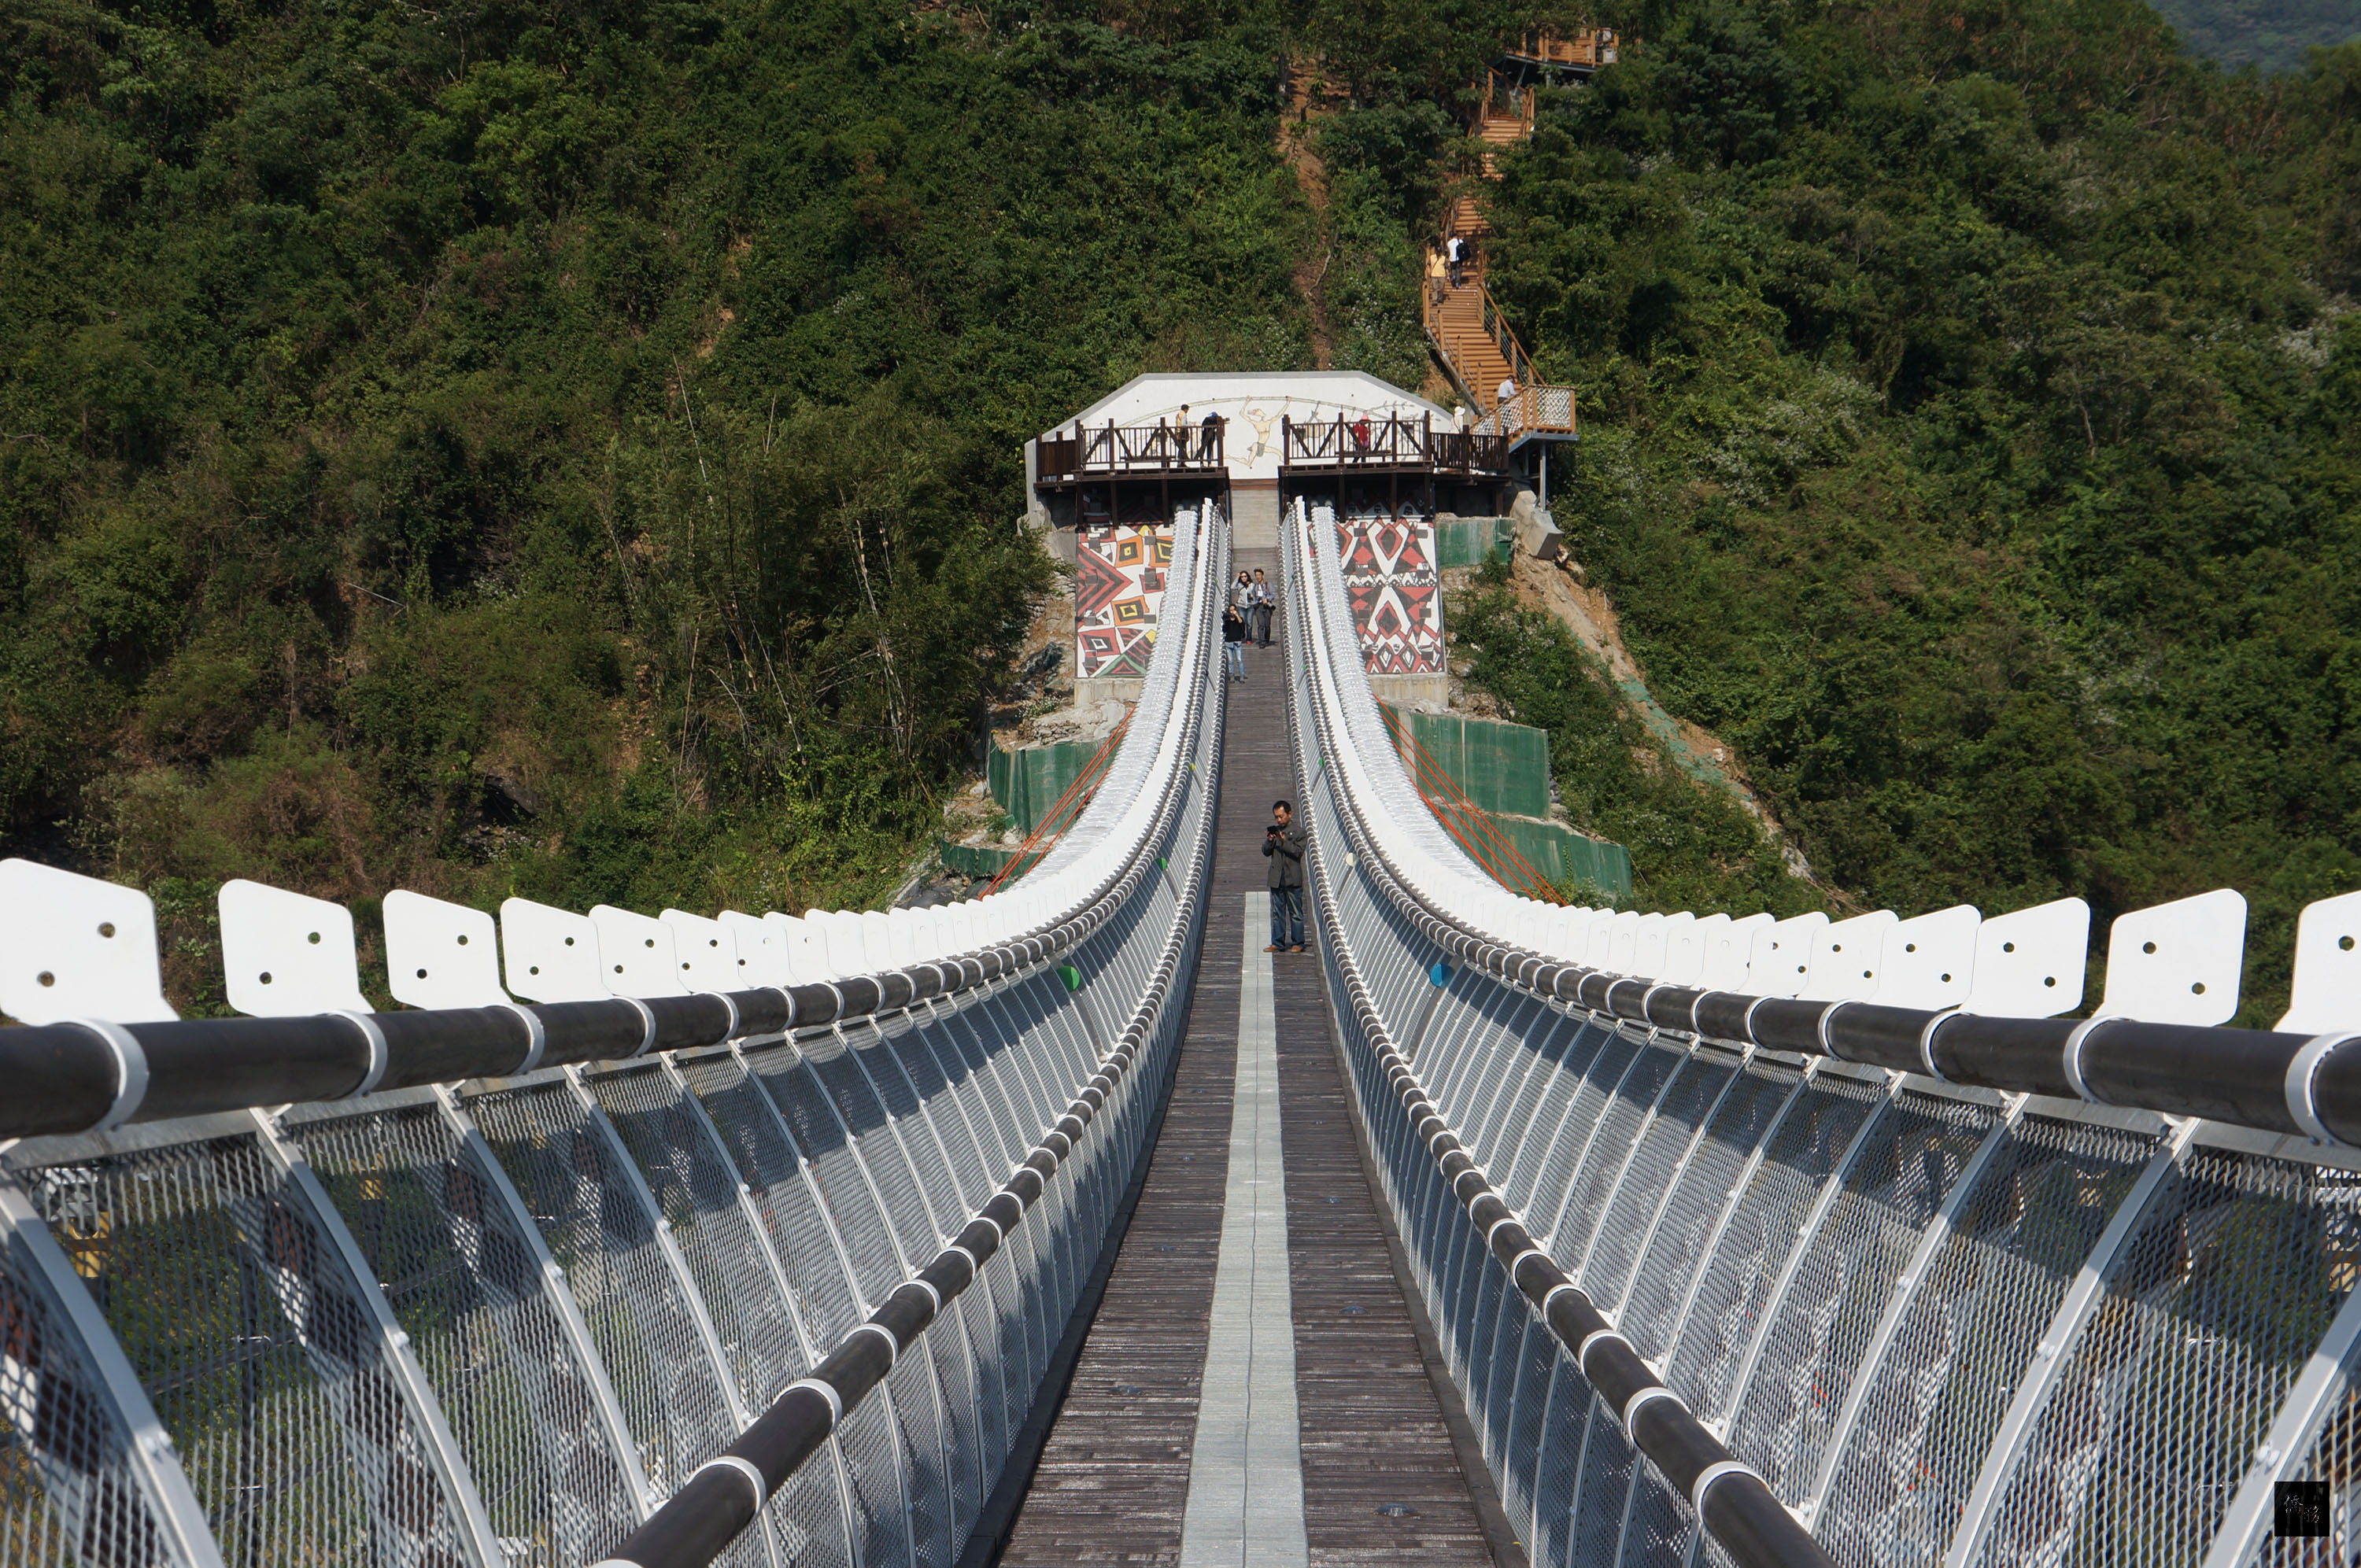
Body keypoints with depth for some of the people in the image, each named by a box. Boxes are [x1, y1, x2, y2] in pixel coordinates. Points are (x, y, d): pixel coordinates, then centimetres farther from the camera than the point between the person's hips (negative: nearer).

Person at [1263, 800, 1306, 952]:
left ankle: (1297, 943, 6)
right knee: (1277, 912, 7)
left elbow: (1298, 852, -10)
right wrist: (1269, 841, -9)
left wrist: (1284, 842, -20)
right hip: (1276, 879, 5)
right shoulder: (1274, 831, 12)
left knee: (1295, 912, 0)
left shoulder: (1298, 832, 0)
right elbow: (1266, 852, 9)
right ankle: (1277, 943, 11)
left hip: (1293, 879, -5)